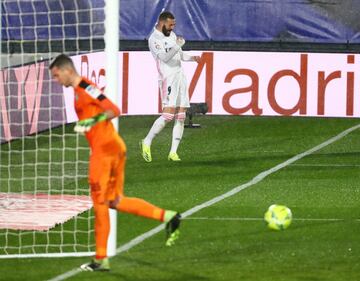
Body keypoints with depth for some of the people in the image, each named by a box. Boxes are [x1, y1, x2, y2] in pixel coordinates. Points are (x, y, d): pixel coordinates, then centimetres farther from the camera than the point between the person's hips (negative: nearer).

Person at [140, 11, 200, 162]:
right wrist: (177, 45, -37)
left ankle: (173, 153, 2)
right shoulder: (154, 39, -9)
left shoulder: (171, 34, 17)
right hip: (168, 79, -8)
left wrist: (192, 58, 11)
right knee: (168, 114, -19)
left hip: (180, 77, 8)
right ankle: (147, 142, -5)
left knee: (180, 117, 1)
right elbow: (165, 57, -22)